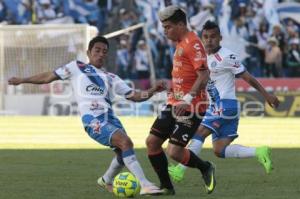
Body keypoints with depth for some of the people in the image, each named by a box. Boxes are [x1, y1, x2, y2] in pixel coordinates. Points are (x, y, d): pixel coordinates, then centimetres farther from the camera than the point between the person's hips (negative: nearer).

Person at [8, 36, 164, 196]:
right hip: (92, 119, -6)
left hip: (110, 117, 6)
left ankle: (106, 180, 35)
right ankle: (145, 185, -28)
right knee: (126, 142, -23)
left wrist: (152, 90, 2)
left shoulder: (111, 78, 24)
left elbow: (134, 96, 20)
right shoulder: (77, 67, 16)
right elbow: (49, 77, 21)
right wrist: (22, 80, 24)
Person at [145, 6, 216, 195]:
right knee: (152, 142, 3)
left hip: (191, 107, -10)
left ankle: (206, 168, 13)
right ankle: (166, 187, 15)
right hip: (175, 103, 10)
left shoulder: (193, 43, -16)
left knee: (174, 152, -14)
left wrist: (188, 98, -30)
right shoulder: (180, 43, 14)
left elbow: (204, 75, -24)